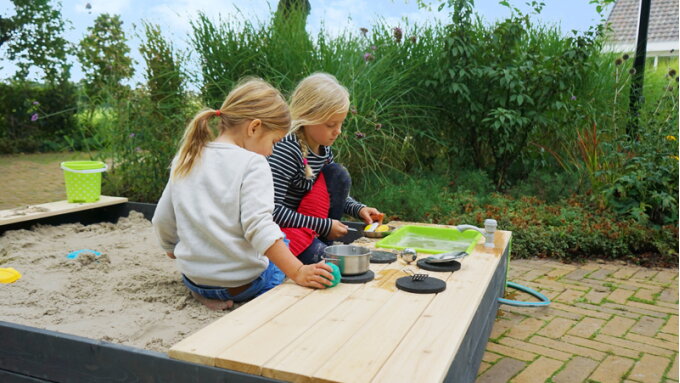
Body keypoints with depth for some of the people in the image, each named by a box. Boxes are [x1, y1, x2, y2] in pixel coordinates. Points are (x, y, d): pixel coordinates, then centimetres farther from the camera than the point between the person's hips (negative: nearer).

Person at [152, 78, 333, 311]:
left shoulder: (185, 160, 3)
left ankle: (204, 292, 9)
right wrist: (297, 272, -30)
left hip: (193, 277, 4)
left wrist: (173, 249, 29)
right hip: (242, 283, -3)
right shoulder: (252, 164, -16)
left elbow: (162, 220, 10)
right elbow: (258, 226, -27)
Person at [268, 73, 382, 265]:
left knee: (337, 174, -6)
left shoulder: (324, 149, 2)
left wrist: (359, 209, -2)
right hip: (275, 228, -8)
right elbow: (273, 209, -26)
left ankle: (320, 241, -5)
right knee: (319, 255, -31)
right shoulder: (286, 150, -24)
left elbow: (333, 192, 18)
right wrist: (323, 225, -20)